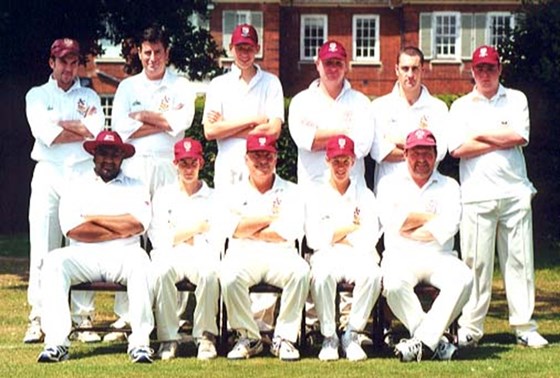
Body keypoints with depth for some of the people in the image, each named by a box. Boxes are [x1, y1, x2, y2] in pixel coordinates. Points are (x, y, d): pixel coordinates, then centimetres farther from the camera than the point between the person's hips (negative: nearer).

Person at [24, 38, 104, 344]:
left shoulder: (89, 97, 15)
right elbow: (44, 134, -6)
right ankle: (38, 318, -2)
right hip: (48, 173, -1)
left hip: (83, 174, 1)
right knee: (43, 247, -5)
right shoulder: (37, 95, 11)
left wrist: (60, 124, -4)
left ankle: (84, 317, 0)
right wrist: (82, 128, -3)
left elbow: (97, 131, -4)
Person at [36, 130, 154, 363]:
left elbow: (137, 224, -6)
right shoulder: (76, 187, 14)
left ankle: (140, 343, -31)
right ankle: (56, 343, -32)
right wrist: (122, 229, -4)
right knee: (55, 261, -29)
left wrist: (94, 218, -2)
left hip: (123, 256, -1)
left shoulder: (135, 188, 15)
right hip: (84, 257, 1)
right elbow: (72, 229, -4)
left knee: (140, 262, -34)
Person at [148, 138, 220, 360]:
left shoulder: (213, 198, 20)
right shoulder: (163, 195, 20)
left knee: (209, 273, -38)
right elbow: (159, 238, 6)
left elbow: (217, 238, 8)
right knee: (161, 272, -38)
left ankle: (205, 336, -25)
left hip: (203, 256, 0)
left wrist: (181, 234, -3)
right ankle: (168, 338, -28)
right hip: (169, 256, 0)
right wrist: (197, 227, 3)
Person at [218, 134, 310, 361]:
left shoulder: (290, 192, 12)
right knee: (229, 275, -34)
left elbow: (291, 231, -6)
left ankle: (284, 338, -19)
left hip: (280, 255, 0)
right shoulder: (234, 194, 15)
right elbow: (230, 228, -4)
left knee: (300, 271, -33)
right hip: (244, 256, 0)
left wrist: (248, 229, -2)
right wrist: (270, 218, -4)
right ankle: (248, 338, -15)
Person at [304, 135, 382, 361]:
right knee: (322, 275, -38)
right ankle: (329, 337, -22)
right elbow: (314, 239, -1)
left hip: (358, 256, 1)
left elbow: (370, 238, 2)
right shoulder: (316, 196, 13)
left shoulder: (365, 196, 15)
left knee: (372, 274, -36)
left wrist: (335, 235, -5)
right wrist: (350, 227, -2)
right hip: (327, 256, -1)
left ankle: (352, 334, -21)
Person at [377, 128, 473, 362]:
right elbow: (391, 221, -7)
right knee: (394, 284, -35)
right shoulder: (390, 184, 13)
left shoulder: (449, 186, 14)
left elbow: (448, 227, -4)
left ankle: (423, 340, -29)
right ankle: (435, 342, -24)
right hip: (400, 257, -1)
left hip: (439, 257, 1)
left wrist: (408, 232, -4)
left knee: (463, 279, -31)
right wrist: (431, 217, -1)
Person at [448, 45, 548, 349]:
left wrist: (481, 135, -2)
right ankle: (470, 329, 2)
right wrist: (501, 141, -4)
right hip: (477, 195, -1)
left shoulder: (516, 100, 13)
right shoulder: (461, 106, 10)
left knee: (520, 260, 1)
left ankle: (525, 328, 5)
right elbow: (457, 149, -5)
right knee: (475, 262, -3)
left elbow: (520, 136, -4)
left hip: (515, 192, 1)